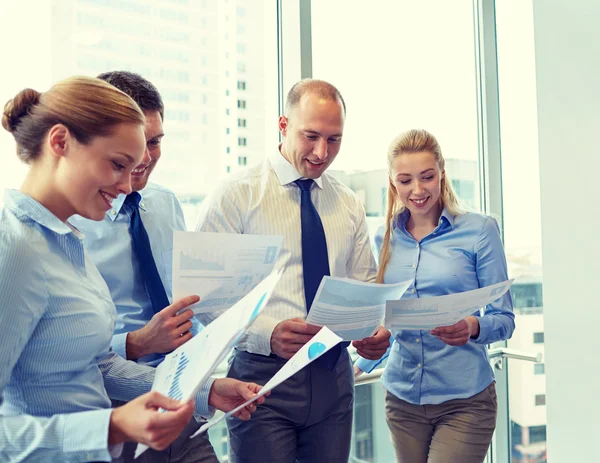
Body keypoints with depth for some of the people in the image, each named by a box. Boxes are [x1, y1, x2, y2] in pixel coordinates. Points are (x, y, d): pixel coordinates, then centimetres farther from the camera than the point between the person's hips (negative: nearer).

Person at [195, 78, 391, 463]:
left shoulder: (349, 204, 9)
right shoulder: (235, 196, -6)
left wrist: (378, 331, -9)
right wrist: (267, 332, -25)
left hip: (334, 374, 5)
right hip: (262, 373, -4)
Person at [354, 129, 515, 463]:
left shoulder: (479, 230, -6)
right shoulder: (386, 238, 5)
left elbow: (505, 319, -5)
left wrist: (473, 328, -24)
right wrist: (359, 366, 4)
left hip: (463, 400, -3)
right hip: (402, 396, 4)